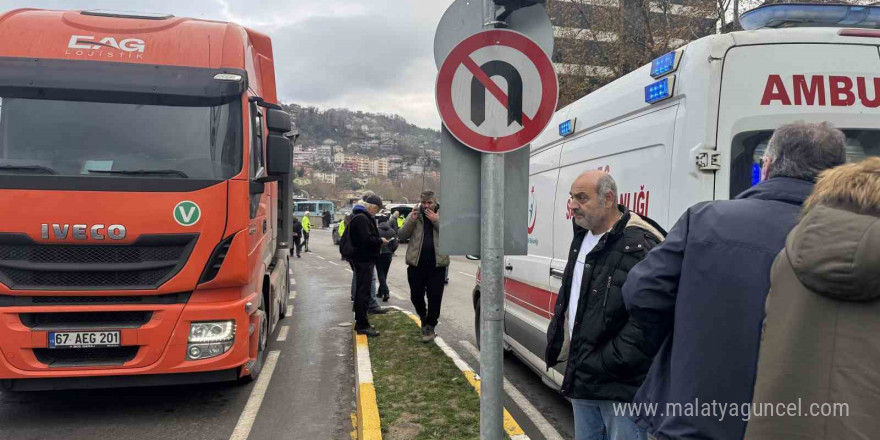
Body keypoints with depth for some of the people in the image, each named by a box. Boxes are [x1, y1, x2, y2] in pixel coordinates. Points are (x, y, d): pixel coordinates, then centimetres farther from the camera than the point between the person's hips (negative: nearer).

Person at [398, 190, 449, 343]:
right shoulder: (414, 215, 7)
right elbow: (401, 236, 1)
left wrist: (436, 220, -17)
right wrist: (411, 220, -13)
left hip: (436, 264, -1)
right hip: (416, 263, 1)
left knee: (435, 297, 1)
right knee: (416, 295, 8)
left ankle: (430, 327, 14)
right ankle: (423, 316, 36)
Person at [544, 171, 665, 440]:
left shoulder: (639, 246, -20)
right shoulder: (582, 239, 11)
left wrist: (611, 364, -22)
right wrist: (556, 346, 17)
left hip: (620, 387, -9)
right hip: (583, 379, 9)